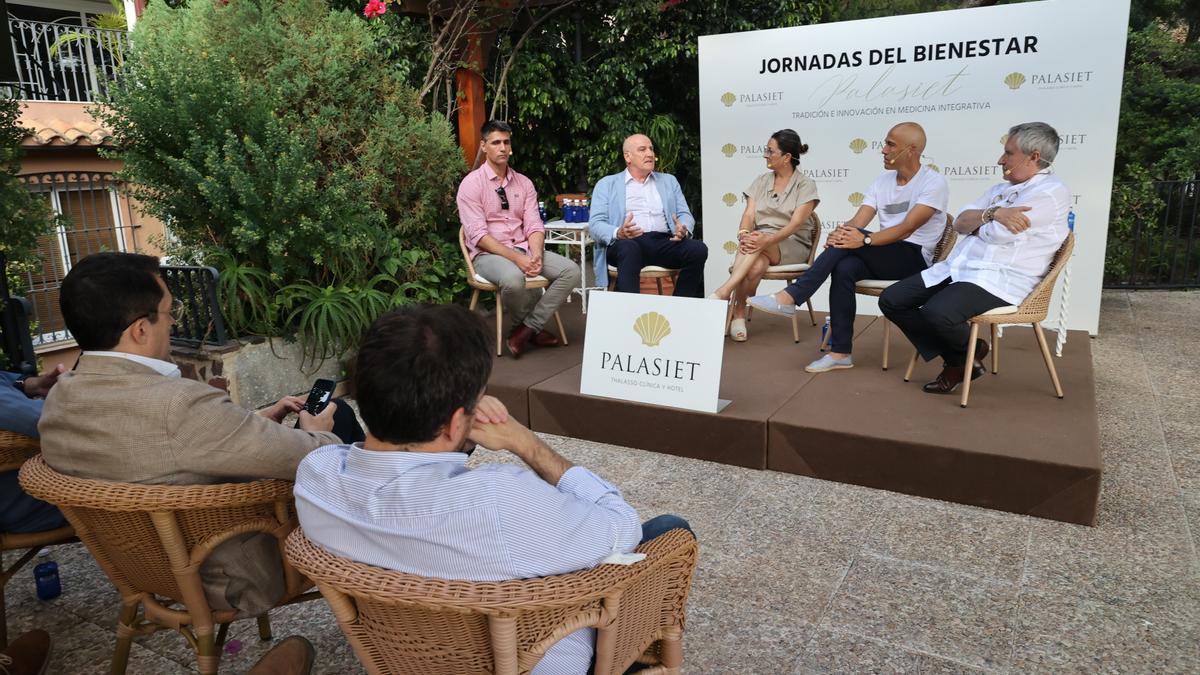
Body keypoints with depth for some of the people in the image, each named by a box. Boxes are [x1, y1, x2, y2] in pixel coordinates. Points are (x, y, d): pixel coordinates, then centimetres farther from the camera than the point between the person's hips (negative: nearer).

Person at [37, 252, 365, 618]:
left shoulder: (59, 398, -9)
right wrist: (318, 435, -5)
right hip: (239, 579, -7)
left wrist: (260, 421, 8)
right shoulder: (181, 405, -37)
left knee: (336, 412, 15)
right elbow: (308, 460, -28)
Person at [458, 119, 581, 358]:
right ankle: (533, 327, -6)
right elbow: (478, 235, -14)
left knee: (571, 270, -17)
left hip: (524, 249, 5)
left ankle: (526, 328, -12)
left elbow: (534, 225, 4)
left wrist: (536, 256, -17)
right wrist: (516, 258, -23)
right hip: (488, 254, -5)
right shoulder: (471, 184, -5)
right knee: (513, 278, -39)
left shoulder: (524, 183, 11)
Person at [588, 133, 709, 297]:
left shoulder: (669, 181, 26)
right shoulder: (607, 184, 15)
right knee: (629, 249, -39)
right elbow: (595, 223, 4)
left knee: (698, 249, -26)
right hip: (626, 243, -3)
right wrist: (617, 233, -20)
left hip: (664, 242, 4)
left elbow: (685, 214, 17)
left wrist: (684, 229, -9)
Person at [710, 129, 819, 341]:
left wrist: (767, 240, -32)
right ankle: (738, 314, -26)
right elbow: (749, 214, 1)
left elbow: (796, 223, -15)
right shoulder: (761, 181, 14)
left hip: (793, 245, -3)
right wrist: (744, 234, -23)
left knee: (759, 243, -37)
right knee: (756, 266, -35)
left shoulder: (805, 185, -1)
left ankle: (724, 291, -40)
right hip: (760, 241, 3)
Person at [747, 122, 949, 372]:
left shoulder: (934, 182, -6)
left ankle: (790, 297, -30)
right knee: (844, 268, -29)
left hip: (914, 258, -5)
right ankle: (840, 352, -27)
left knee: (850, 243, -30)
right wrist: (841, 234, -23)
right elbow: (857, 222, 0)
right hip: (881, 259, 5)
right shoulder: (882, 181, 13)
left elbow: (907, 228, -20)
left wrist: (864, 240, -33)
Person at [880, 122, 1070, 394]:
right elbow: (960, 222, 8)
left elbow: (999, 233, -17)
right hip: (955, 268, 9)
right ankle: (958, 359, 5)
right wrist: (991, 213, -11)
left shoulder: (1052, 191, -7)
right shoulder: (1001, 189, 21)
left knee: (936, 312, -35)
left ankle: (971, 352, 3)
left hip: (998, 280, -9)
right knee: (891, 300, -5)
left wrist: (974, 223, 4)